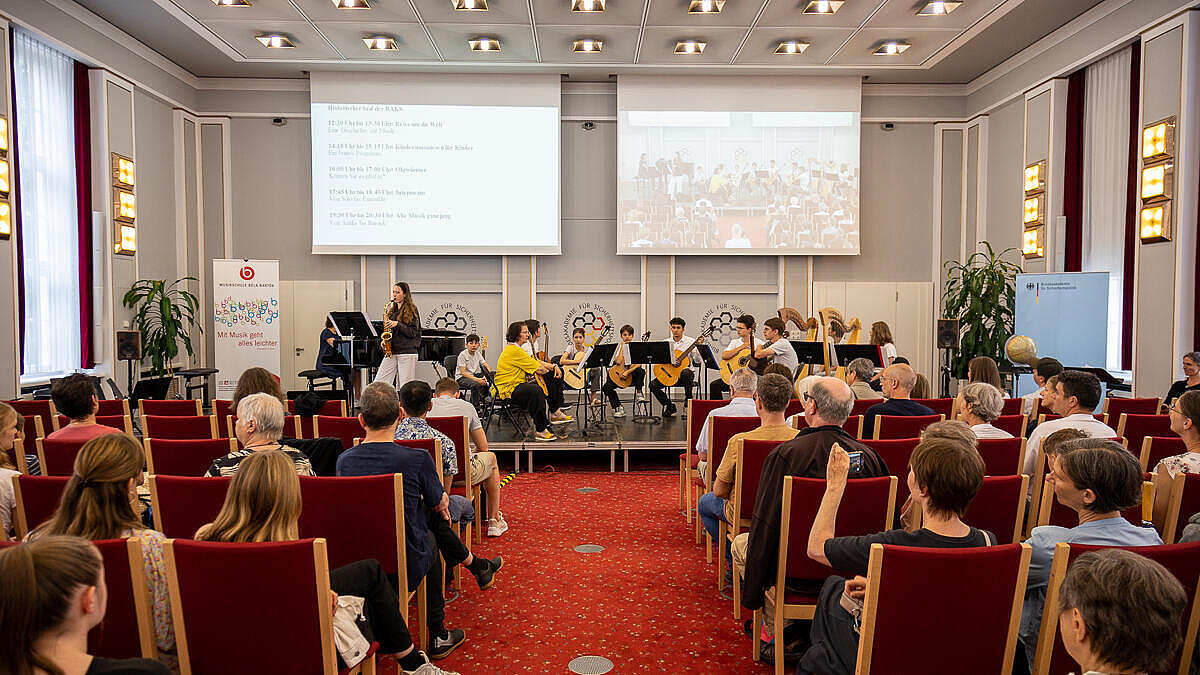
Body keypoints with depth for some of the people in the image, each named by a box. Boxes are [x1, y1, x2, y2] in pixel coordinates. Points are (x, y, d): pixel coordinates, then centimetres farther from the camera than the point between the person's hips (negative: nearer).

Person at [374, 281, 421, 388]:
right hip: (391, 352, 6)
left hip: (407, 352, -6)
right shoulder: (391, 309, 15)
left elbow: (414, 332, -8)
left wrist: (397, 324, -18)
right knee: (378, 383, 0)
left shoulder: (412, 309, -2)